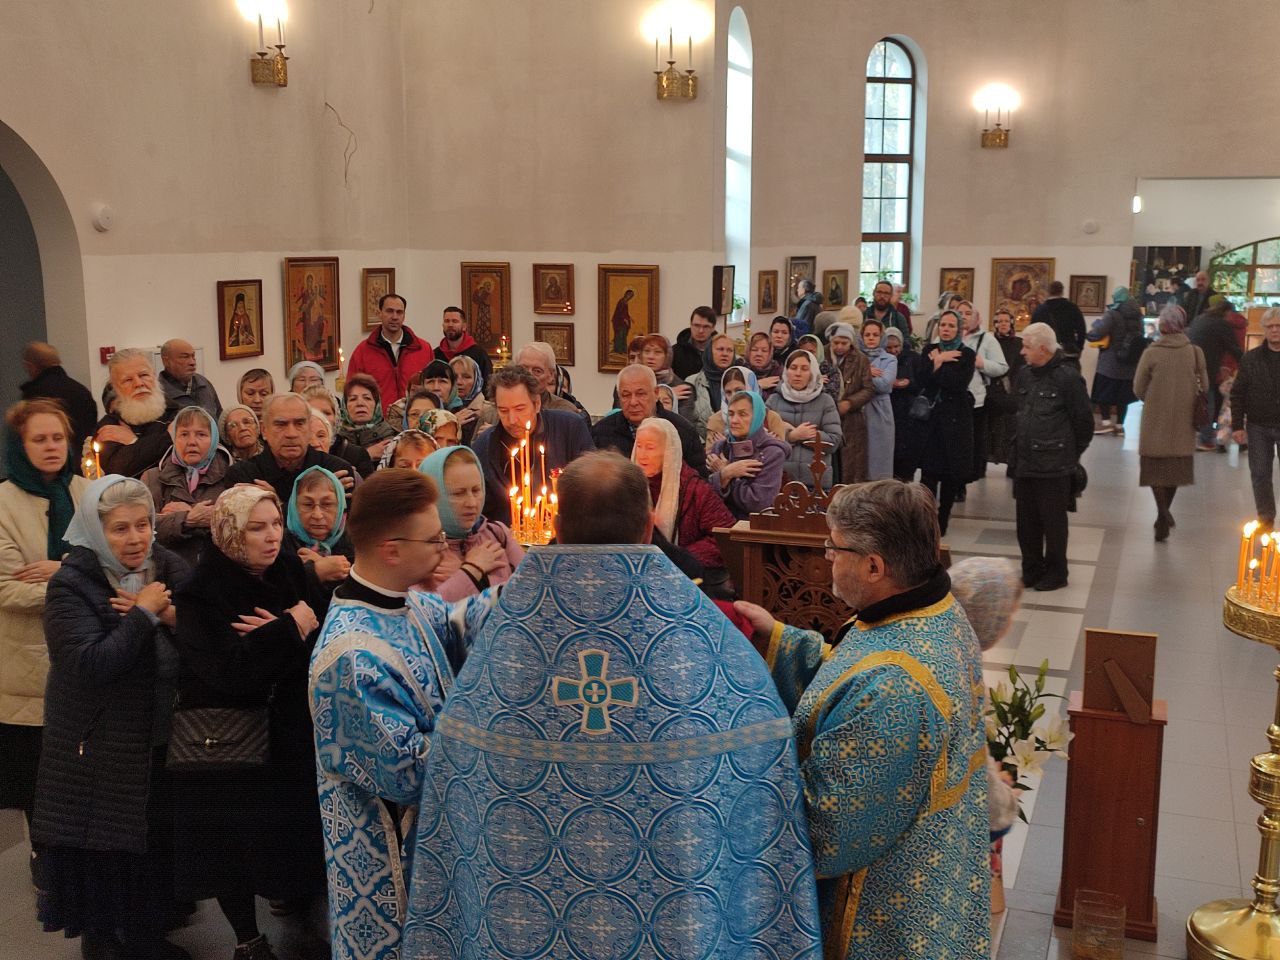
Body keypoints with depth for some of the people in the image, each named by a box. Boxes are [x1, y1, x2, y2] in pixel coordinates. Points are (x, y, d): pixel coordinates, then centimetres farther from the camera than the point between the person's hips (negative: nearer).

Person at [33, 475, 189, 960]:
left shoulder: (168, 567, 0)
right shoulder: (71, 584, -14)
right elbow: (90, 665, -26)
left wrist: (171, 616, -17)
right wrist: (144, 614, -21)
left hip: (160, 741, 5)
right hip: (100, 750, -4)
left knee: (156, 844, 13)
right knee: (104, 851, 7)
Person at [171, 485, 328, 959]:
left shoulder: (293, 570, -1)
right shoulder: (199, 594, -15)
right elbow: (230, 671, -27)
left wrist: (275, 636, -22)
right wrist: (290, 630, -21)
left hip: (291, 730, 4)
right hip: (227, 741, -4)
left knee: (296, 827, 12)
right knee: (237, 836, 8)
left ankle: (296, 887, 40)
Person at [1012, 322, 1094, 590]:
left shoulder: (1067, 377, -12)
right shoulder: (1024, 375, 9)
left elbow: (1084, 423, -7)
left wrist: (1071, 454, 2)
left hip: (1054, 467, -7)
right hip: (1025, 464, 7)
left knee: (1054, 523, 4)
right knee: (1027, 523, 13)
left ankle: (1056, 574, 17)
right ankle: (1031, 571, 26)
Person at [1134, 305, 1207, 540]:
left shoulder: (1151, 353, -11)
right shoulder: (1195, 352, -5)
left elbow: (1138, 390, -6)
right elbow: (1204, 387, 0)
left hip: (1156, 419, -3)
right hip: (1183, 422, 3)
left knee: (1155, 467, 7)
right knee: (1176, 466, 18)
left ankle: (1163, 513, -10)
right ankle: (1165, 513, 27)